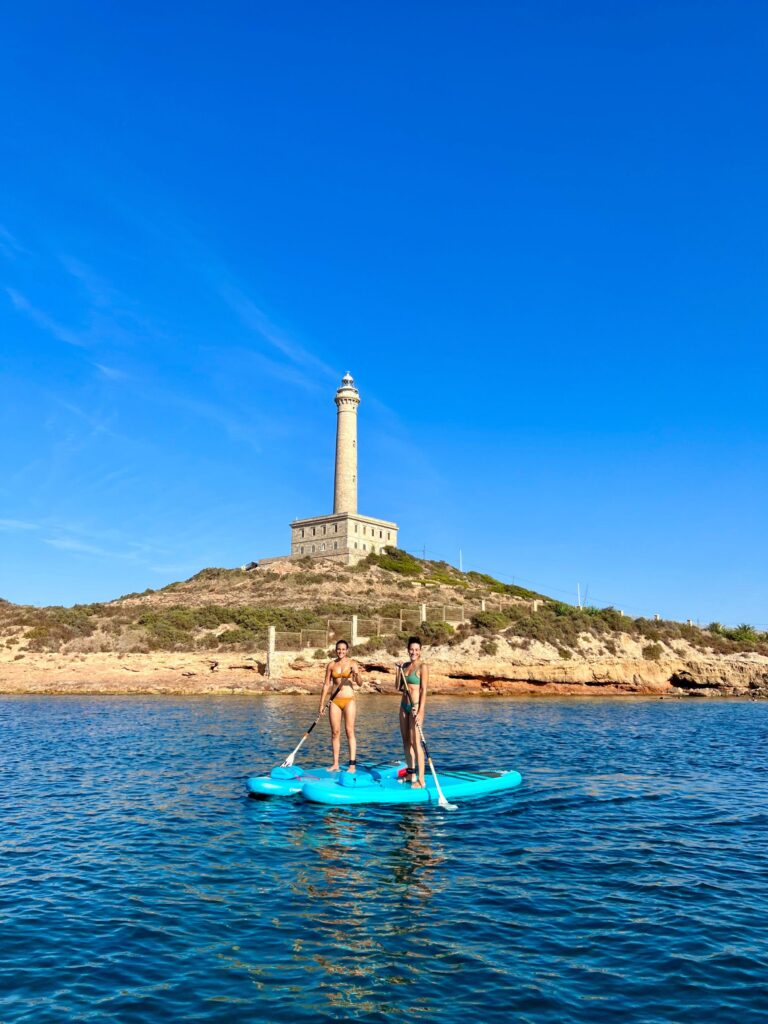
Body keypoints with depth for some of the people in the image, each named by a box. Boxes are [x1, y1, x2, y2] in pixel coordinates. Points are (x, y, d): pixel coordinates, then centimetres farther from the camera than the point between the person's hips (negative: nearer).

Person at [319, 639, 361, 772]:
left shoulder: (352, 664, -1)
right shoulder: (331, 665, 8)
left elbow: (359, 683, -10)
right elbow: (326, 684, 12)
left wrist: (356, 674, -32)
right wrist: (322, 703, 10)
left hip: (349, 700, -3)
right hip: (335, 701, 3)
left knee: (350, 731, -5)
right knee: (335, 732, 4)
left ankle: (353, 764, -5)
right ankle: (335, 764, 10)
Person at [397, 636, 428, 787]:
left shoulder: (423, 667, -9)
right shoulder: (405, 665, 11)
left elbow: (424, 690, -14)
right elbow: (398, 686, 12)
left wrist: (420, 711, -20)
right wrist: (398, 670, 0)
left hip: (416, 706, -7)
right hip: (404, 705, 7)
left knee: (415, 742, -11)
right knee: (406, 740, 13)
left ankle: (420, 779, -9)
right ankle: (410, 773, 24)